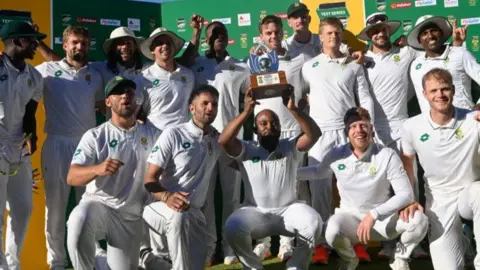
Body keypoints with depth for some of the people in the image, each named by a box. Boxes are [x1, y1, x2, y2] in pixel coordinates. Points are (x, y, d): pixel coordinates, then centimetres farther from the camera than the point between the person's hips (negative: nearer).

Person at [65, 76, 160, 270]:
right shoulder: (95, 136, -6)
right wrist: (97, 169, -38)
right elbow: (72, 177, -16)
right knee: (78, 220, -35)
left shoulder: (153, 134, 2)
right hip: (98, 204, -2)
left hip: (132, 216, 3)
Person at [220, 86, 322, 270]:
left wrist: (293, 108, -26)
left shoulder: (290, 147, 3)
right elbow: (224, 140, -19)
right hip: (255, 212, 0)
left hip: (289, 210, 1)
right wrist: (246, 112, -25)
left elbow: (314, 134, -15)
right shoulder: (246, 150, 1)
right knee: (232, 228, -30)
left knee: (314, 223, -30)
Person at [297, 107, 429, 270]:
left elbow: (406, 194, -19)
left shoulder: (388, 155, -17)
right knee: (332, 232, -35)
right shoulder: (336, 155, -9)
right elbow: (318, 172, 14)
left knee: (419, 221, -28)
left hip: (384, 217, 0)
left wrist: (374, 214, -29)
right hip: (350, 217, 0)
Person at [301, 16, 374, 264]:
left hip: (348, 131, 0)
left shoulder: (354, 66, 11)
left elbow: (365, 99, 6)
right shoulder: (309, 66, 11)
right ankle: (321, 244, 3)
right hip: (320, 132, 0)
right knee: (320, 187, -3)